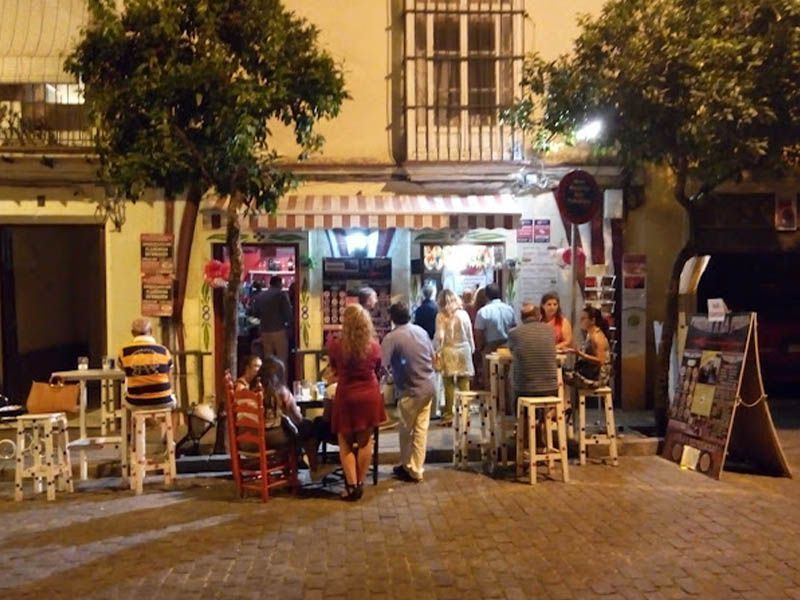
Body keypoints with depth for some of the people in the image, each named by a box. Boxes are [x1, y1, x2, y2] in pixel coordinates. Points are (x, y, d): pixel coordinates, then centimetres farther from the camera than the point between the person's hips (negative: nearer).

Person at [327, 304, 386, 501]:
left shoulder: (336, 345, -12)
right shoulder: (374, 346, -7)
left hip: (346, 396, -2)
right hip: (370, 395, 2)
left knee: (346, 443, 9)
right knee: (365, 441, 13)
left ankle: (352, 486, 4)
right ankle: (360, 483, 20)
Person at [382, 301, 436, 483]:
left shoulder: (392, 337, -15)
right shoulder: (421, 331, 6)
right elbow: (433, 357, 14)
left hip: (412, 390, -7)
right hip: (428, 386, 7)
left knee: (406, 430, 10)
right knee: (421, 429, 11)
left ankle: (409, 469, 20)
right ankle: (416, 468, 18)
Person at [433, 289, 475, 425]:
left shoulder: (441, 316, -6)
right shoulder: (464, 314, 2)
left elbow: (439, 336, -10)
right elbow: (470, 335, 6)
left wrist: (436, 350, 0)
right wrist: (472, 349, 16)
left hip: (449, 352, -2)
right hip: (464, 351, 2)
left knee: (449, 386, 2)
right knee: (464, 385, 5)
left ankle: (448, 416, 5)